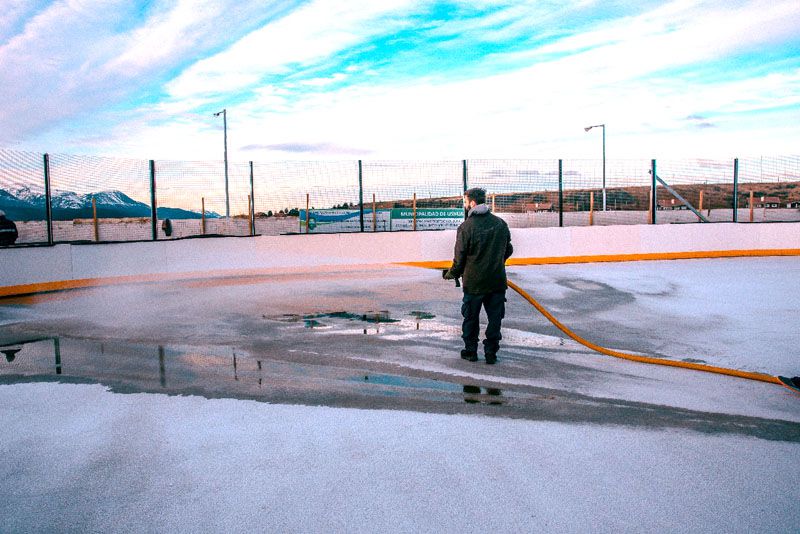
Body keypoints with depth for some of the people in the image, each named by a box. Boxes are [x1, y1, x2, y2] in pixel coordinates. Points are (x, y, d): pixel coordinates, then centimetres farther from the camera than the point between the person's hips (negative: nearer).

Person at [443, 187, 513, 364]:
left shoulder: (466, 227, -13)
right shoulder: (500, 223, 1)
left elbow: (460, 258, -10)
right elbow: (508, 250, 11)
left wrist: (451, 274, 7)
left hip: (474, 282, -3)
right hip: (497, 280, 3)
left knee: (471, 317, 13)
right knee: (495, 318, 10)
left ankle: (471, 351, 23)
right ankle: (491, 353, 15)